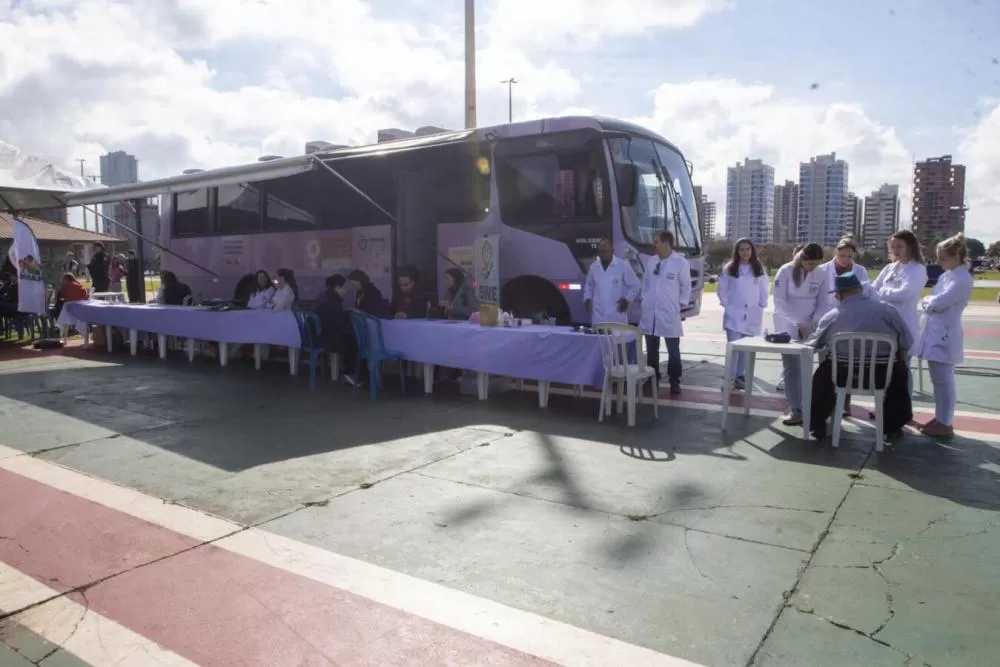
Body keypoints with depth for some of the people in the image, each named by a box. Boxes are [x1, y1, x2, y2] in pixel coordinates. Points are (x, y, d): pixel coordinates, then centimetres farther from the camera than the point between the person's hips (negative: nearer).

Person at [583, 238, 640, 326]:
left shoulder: (623, 266, -5)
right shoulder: (594, 266, 6)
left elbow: (634, 285, 2)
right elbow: (589, 285, 21)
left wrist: (627, 299, -10)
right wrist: (587, 298, 6)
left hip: (617, 316, -3)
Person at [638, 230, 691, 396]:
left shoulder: (681, 263, -8)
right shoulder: (650, 261, 6)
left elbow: (686, 286, 0)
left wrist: (681, 304, -2)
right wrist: (644, 299, 9)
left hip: (669, 314, -4)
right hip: (649, 313, 4)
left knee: (673, 351, 4)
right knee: (651, 350, 12)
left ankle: (674, 382, 15)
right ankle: (653, 379, 24)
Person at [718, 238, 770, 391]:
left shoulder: (759, 269, 5)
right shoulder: (729, 269, 1)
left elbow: (765, 288, 9)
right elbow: (722, 288, 4)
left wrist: (762, 304, 0)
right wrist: (726, 304, -5)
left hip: (752, 316, 2)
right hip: (734, 314, -2)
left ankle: (741, 376, 19)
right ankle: (730, 378, -8)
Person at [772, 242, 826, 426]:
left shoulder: (821, 275, -1)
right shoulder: (786, 271, -11)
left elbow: (822, 302, 4)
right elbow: (780, 302, -13)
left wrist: (813, 323, -12)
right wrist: (798, 324, -18)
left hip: (809, 327, 2)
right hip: (788, 326, -2)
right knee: (791, 366, -5)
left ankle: (803, 406, 10)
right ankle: (795, 409, -3)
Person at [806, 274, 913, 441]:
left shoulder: (830, 316, -4)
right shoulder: (887, 310, -3)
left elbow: (814, 343, 11)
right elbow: (906, 342, 1)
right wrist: (898, 359, 21)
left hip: (843, 375, -1)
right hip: (882, 376, 1)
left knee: (823, 373, 30)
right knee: (899, 371, 33)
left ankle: (817, 424, 33)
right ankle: (893, 425, 40)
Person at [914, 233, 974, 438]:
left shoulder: (962, 280, -17)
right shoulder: (946, 275, 12)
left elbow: (937, 303, -22)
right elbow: (930, 300, 15)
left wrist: (927, 302, -2)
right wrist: (929, 303, -6)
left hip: (944, 335, -9)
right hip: (936, 333, 9)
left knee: (943, 381, -2)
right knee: (939, 380, 16)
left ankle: (945, 424, 7)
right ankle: (940, 418, 26)